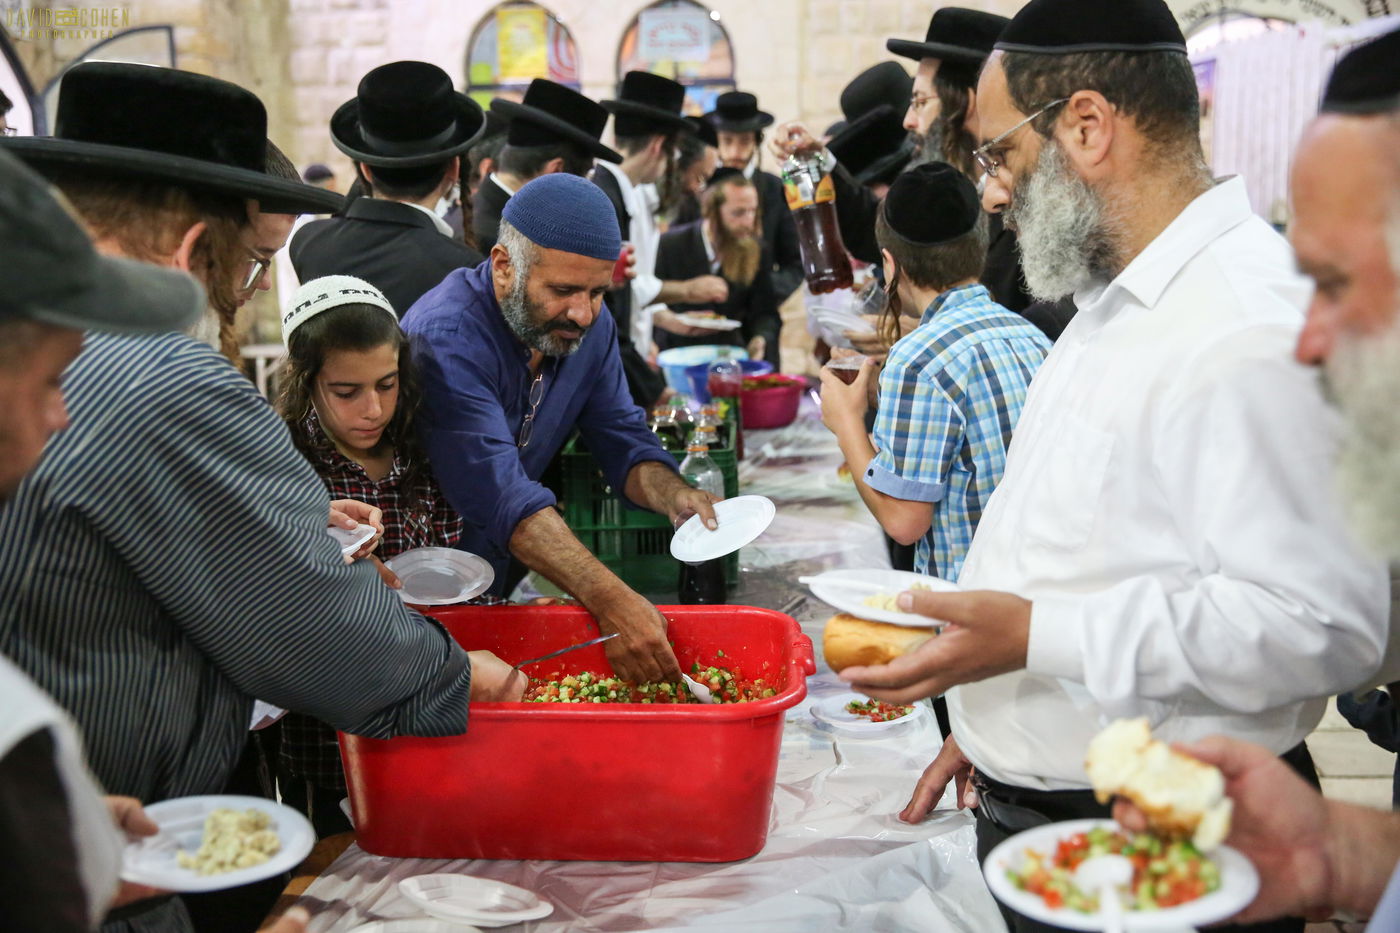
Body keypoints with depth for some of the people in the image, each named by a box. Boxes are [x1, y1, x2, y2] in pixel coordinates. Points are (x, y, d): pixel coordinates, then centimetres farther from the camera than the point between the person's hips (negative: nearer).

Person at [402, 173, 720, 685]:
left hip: (501, 585, 7)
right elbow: (503, 498, -35)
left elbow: (624, 442, 5)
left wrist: (674, 495, -18)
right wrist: (610, 602, -44)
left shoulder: (588, 325, -1)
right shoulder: (445, 340, -26)